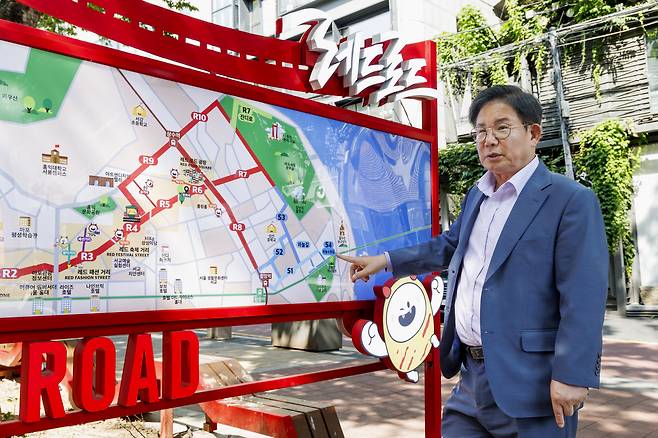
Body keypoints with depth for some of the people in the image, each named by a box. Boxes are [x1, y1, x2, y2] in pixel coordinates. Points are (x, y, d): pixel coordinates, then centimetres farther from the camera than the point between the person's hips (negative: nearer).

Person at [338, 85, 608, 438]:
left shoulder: (572, 200, -11)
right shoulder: (477, 196, 13)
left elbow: (584, 296, -16)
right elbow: (450, 245, 28)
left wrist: (571, 376, -20)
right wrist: (385, 260, 25)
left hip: (530, 384, -7)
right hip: (472, 376, 7)